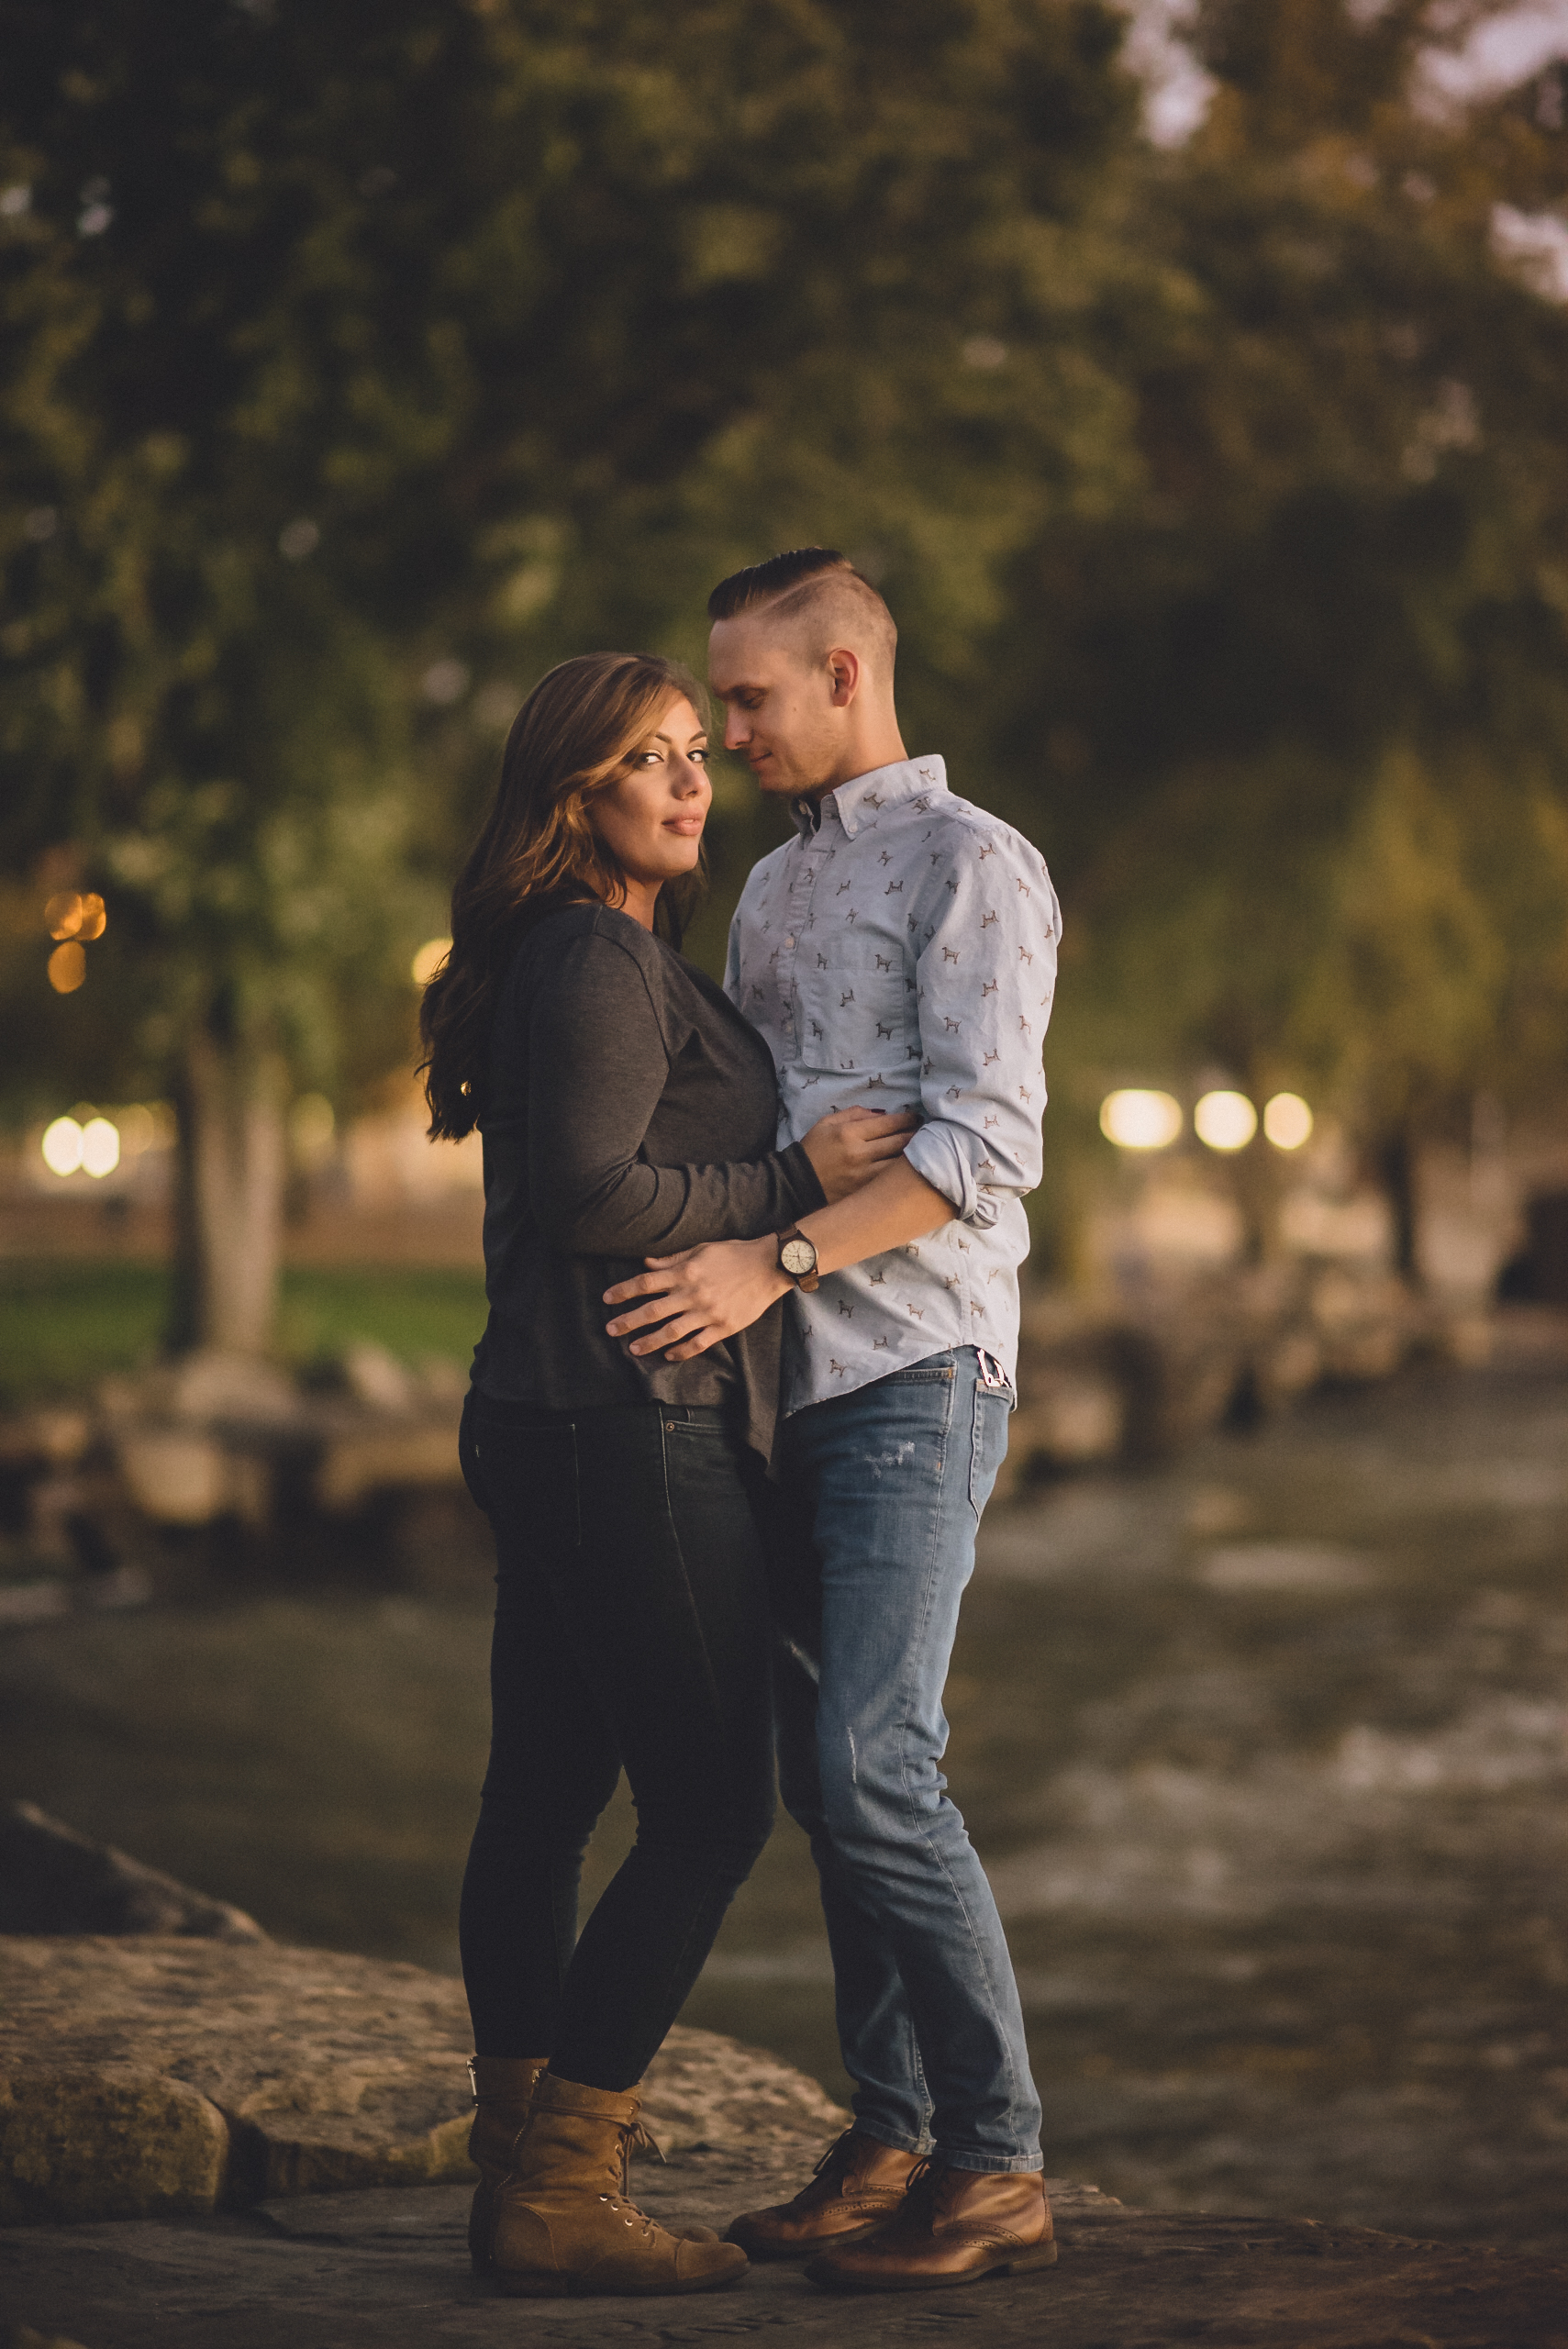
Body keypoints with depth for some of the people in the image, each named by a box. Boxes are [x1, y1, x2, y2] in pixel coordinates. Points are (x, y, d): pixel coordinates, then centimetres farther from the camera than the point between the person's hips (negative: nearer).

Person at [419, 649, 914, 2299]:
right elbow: (595, 1189, -21)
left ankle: (517, 2159, 18)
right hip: (632, 1426, -10)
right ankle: (558, 2192, -4)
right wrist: (798, 1186, -14)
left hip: (541, 1422, 10)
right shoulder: (602, 959, -13)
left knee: (541, 1792, 12)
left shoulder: (615, 957, 18)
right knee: (709, 1809, -6)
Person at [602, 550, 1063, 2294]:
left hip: (919, 1370, -8)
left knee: (873, 1767, -15)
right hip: (801, 1379, 8)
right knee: (825, 1774, 7)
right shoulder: (771, 889, 21)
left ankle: (997, 2165, -8)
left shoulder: (971, 865, -5)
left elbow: (984, 1143, -15)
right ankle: (893, 2139, 13)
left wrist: (776, 1261, -22)